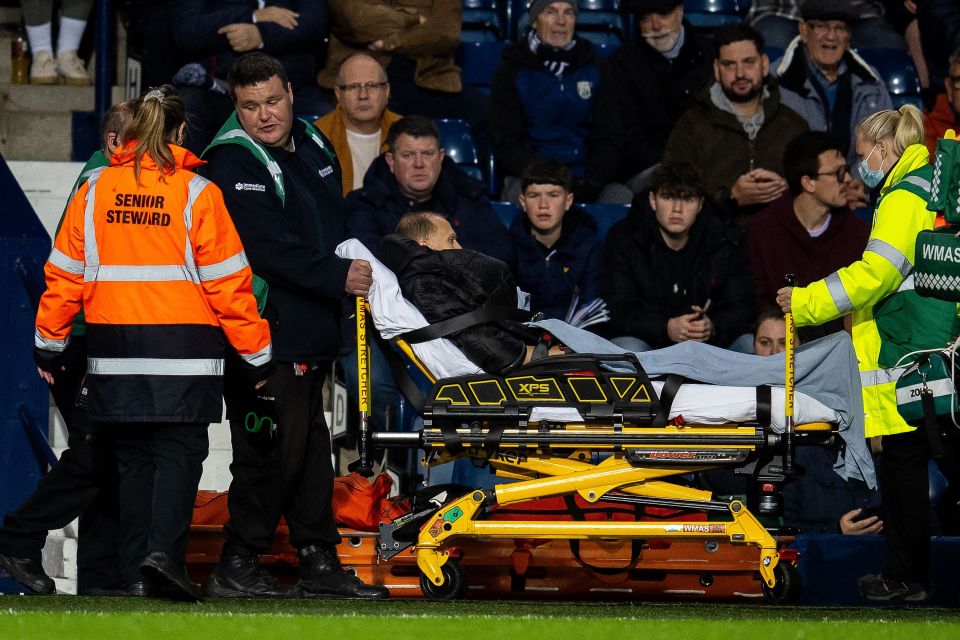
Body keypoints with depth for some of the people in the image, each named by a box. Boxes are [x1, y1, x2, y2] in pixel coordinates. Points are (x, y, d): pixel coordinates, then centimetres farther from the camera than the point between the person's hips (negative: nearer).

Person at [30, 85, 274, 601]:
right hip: (183, 347, -3)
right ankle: (164, 550, -19)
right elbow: (227, 281, -5)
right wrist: (255, 351, 2)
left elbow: (65, 272, 6)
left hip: (114, 347, 4)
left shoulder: (95, 190, 3)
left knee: (134, 455, 12)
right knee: (179, 450, -1)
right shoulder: (197, 193, -6)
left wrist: (48, 342, 17)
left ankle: (134, 568, 10)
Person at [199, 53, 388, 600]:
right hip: (266, 329, -9)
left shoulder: (313, 145, 13)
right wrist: (337, 277, -19)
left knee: (312, 449, 14)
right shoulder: (232, 162, -14)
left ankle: (320, 562, 21)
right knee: (274, 452, -9)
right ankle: (236, 570, 0)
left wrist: (362, 264, 15)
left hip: (312, 330, 9)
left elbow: (337, 220, 29)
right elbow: (269, 249, -22)